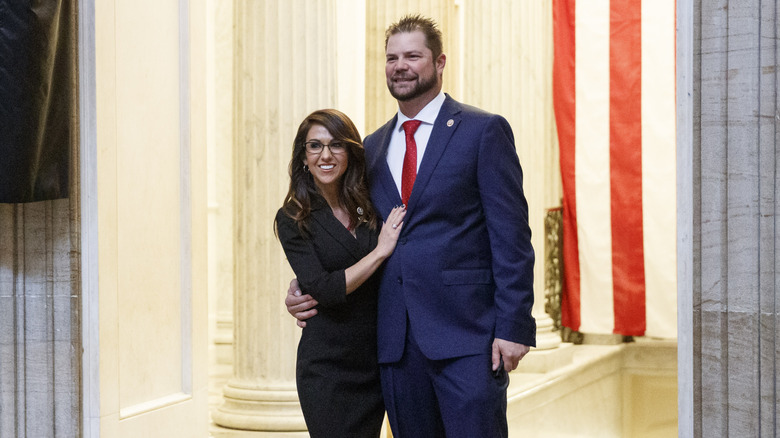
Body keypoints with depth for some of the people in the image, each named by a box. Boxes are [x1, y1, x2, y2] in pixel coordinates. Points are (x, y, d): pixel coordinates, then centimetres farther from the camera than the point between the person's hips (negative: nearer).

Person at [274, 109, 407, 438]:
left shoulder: (371, 207, 5)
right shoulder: (293, 220, -4)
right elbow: (324, 290, -16)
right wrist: (380, 250, -14)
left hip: (376, 360, 4)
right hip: (327, 368, -3)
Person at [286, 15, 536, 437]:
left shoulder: (484, 130, -1)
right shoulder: (373, 147, 16)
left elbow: (511, 236, -6)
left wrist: (513, 327, -13)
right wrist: (304, 287, 6)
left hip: (466, 333, -5)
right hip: (396, 338, 5)